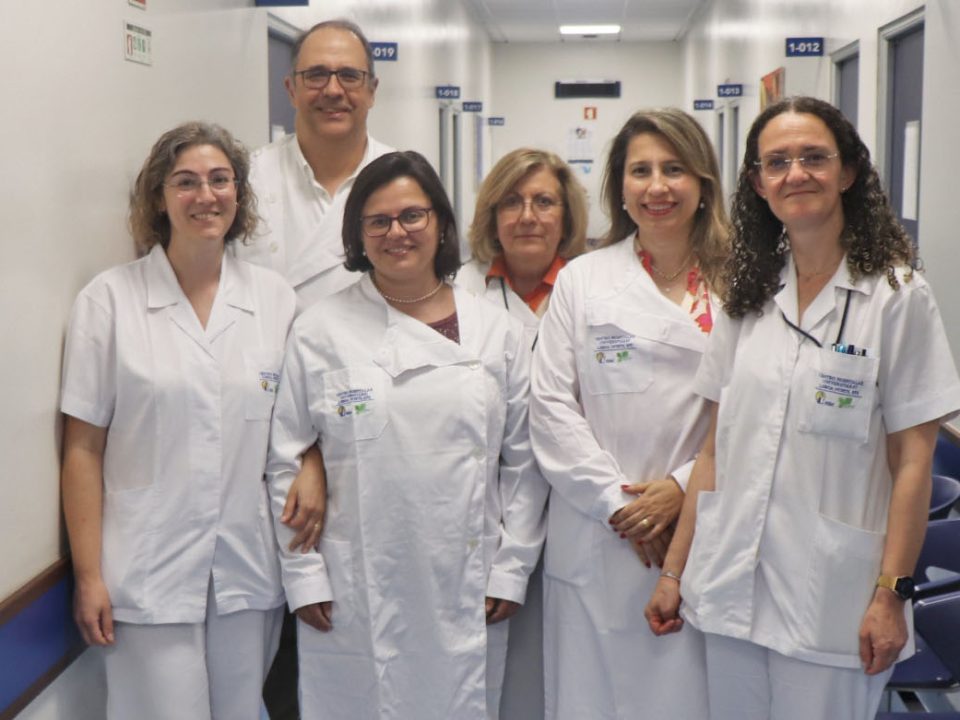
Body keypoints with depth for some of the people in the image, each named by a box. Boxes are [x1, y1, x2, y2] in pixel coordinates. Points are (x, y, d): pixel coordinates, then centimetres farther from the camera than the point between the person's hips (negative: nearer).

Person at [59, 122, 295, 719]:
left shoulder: (277, 299, 5)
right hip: (150, 576, -3)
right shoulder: (109, 300, -3)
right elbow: (84, 450, -3)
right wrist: (88, 575, -6)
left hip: (250, 574, 3)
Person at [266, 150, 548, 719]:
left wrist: (511, 570, 2)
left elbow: (525, 462, 6)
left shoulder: (499, 332, 4)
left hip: (465, 595, 1)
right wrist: (304, 576, -1)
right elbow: (286, 464, 2)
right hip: (353, 595, -1)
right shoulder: (320, 332, 0)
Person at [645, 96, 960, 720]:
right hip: (732, 592, 4)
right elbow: (717, 449, 9)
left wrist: (891, 594, -12)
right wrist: (675, 569, 8)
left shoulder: (895, 295, -5)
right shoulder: (748, 295, 8)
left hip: (831, 602, -4)